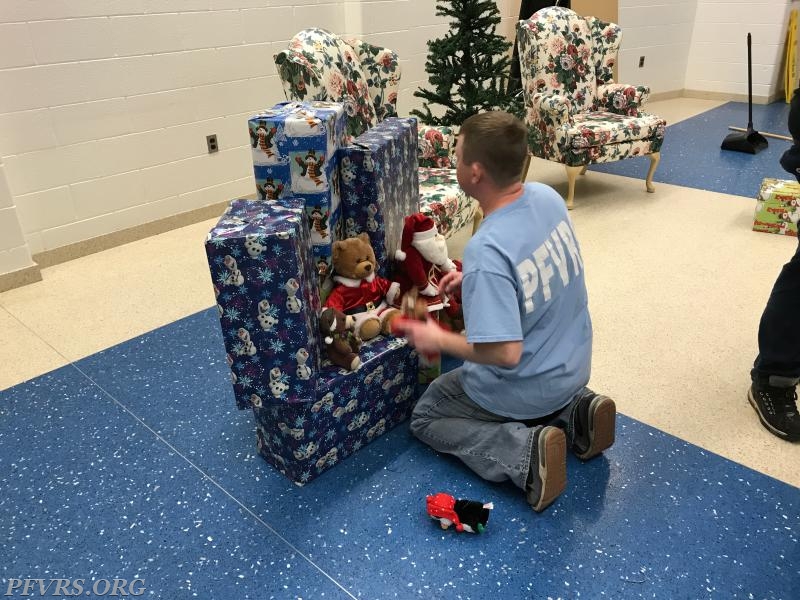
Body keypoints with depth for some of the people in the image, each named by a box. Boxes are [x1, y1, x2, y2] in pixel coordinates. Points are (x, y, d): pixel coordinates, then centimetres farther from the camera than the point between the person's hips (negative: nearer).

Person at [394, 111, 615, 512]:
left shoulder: (486, 252, -34)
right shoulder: (548, 197, -10)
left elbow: (505, 354, -32)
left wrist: (438, 340, -17)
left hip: (526, 391, -7)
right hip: (574, 366, 7)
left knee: (425, 418, 16)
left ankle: (524, 451, -6)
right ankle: (573, 411, 12)